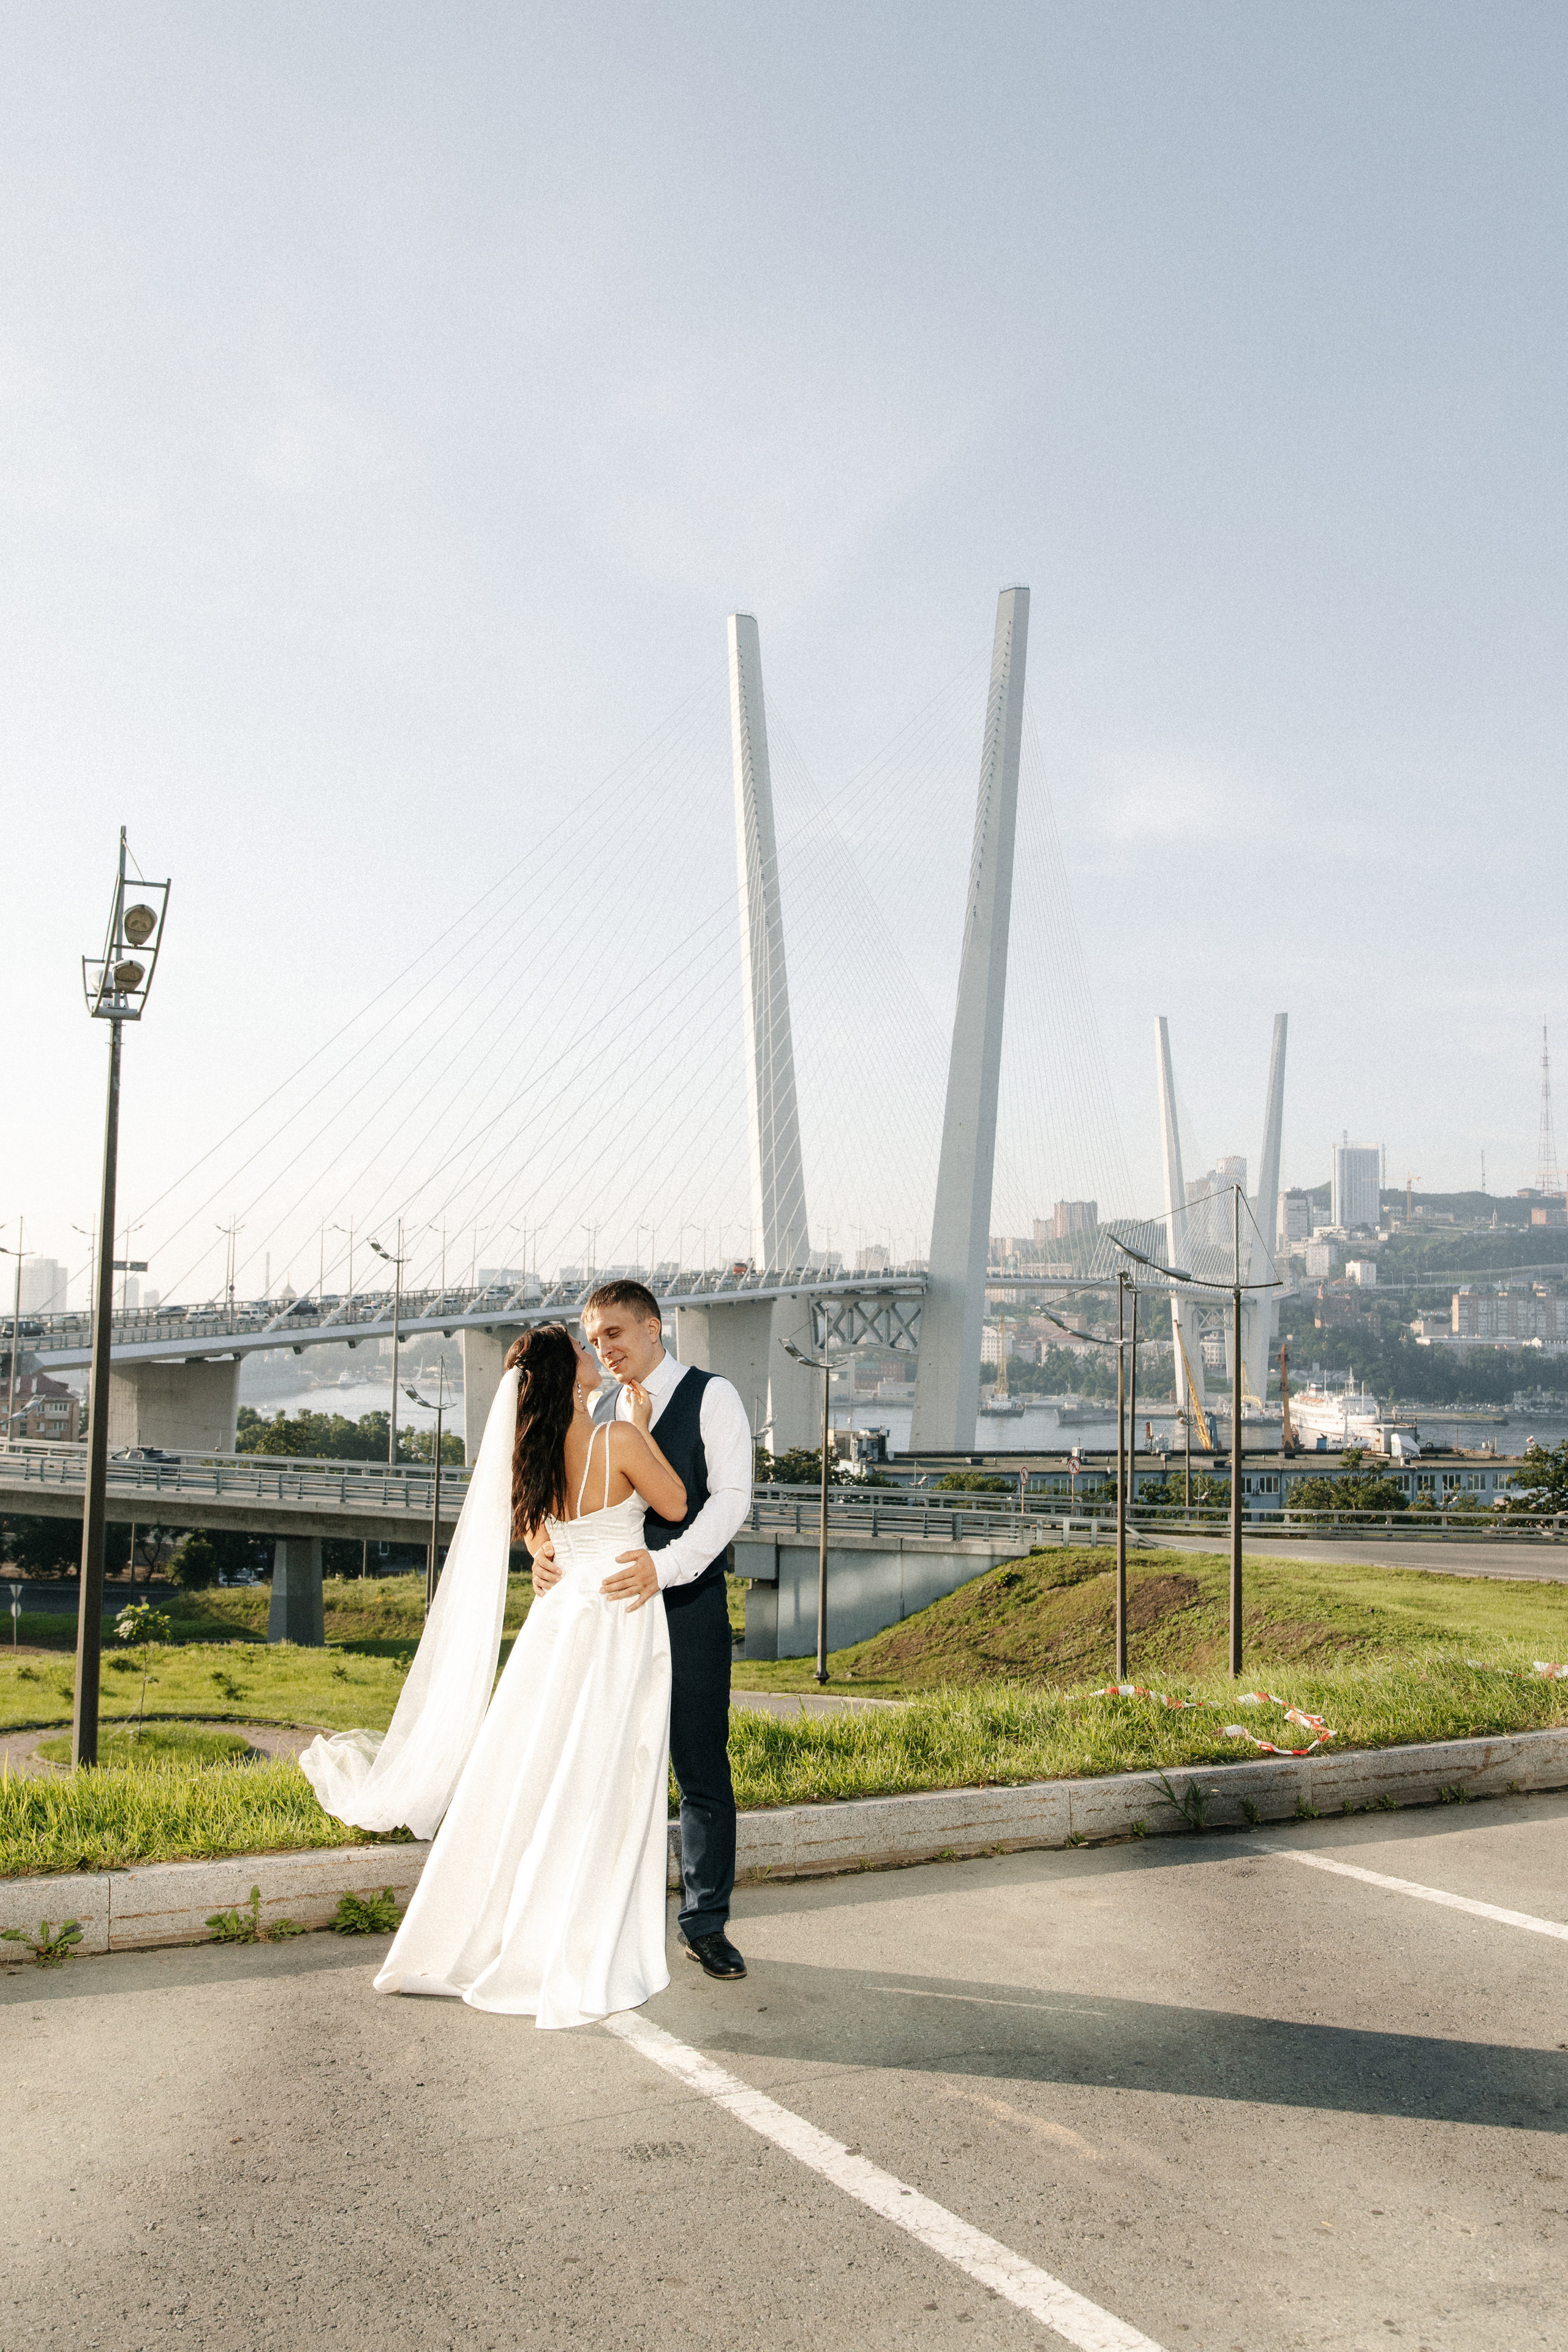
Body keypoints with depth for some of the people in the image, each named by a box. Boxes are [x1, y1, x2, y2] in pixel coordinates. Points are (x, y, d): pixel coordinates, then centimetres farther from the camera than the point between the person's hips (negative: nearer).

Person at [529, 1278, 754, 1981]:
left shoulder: (711, 1396, -2)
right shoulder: (599, 1410, 15)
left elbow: (731, 1496, -12)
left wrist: (666, 1564, -25)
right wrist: (547, 1549, -9)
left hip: (688, 1607, -5)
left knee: (702, 1771, 2)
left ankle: (706, 1925, 13)